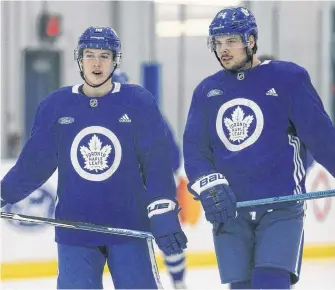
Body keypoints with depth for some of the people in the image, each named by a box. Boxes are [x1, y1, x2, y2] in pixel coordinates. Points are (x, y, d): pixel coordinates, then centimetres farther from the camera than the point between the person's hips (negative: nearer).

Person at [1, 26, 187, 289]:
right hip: (74, 232, 1)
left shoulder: (138, 102, -3)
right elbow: (35, 161, 9)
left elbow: (157, 161, -7)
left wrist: (164, 214, -14)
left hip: (130, 227, -1)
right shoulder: (56, 106, 1)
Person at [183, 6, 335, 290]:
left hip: (281, 207, -4)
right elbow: (194, 148, 5)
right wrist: (209, 186, -10)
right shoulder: (207, 91, 10)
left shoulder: (288, 77, -2)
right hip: (229, 210, 4)